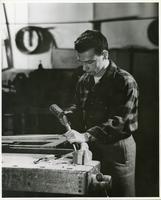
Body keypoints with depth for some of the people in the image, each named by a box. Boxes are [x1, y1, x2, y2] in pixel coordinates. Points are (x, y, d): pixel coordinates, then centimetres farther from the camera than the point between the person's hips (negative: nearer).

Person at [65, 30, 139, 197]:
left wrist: (86, 136, -32)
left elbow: (118, 121, -23)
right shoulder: (84, 81, 9)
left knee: (120, 194, 0)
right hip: (90, 148, 6)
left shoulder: (125, 82, -13)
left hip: (117, 149, -6)